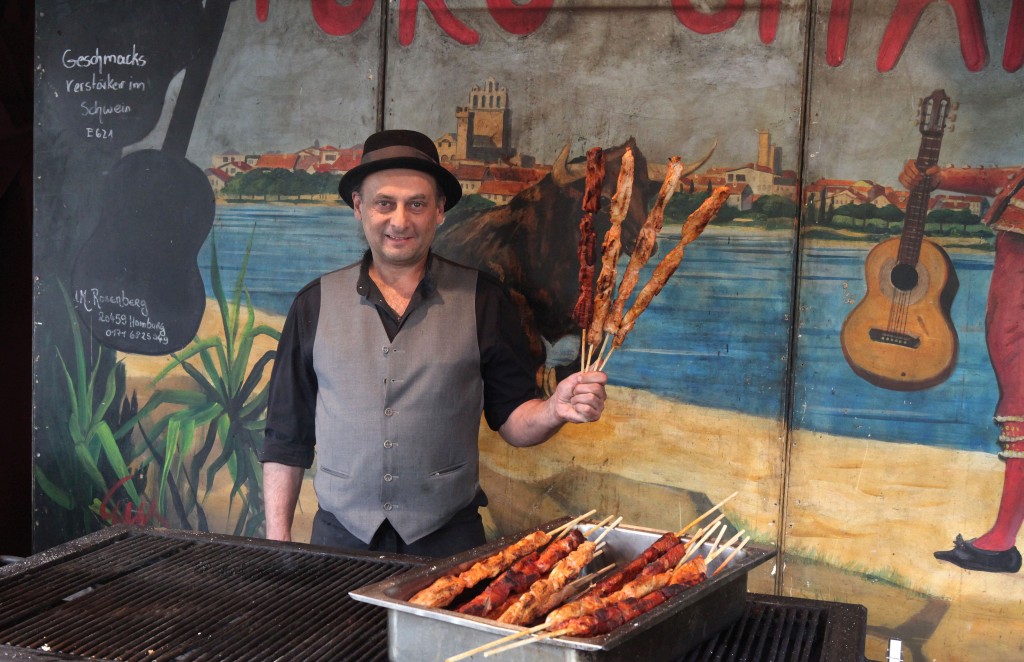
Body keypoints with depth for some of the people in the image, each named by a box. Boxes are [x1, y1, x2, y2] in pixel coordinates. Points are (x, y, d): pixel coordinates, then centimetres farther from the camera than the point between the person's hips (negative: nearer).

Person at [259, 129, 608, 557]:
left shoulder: (482, 300, 2)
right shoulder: (316, 304, 6)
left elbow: (511, 418, 4)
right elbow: (286, 437, 9)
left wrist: (554, 411, -18)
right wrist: (277, 542, 4)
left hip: (448, 540, -1)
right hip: (340, 538, 1)